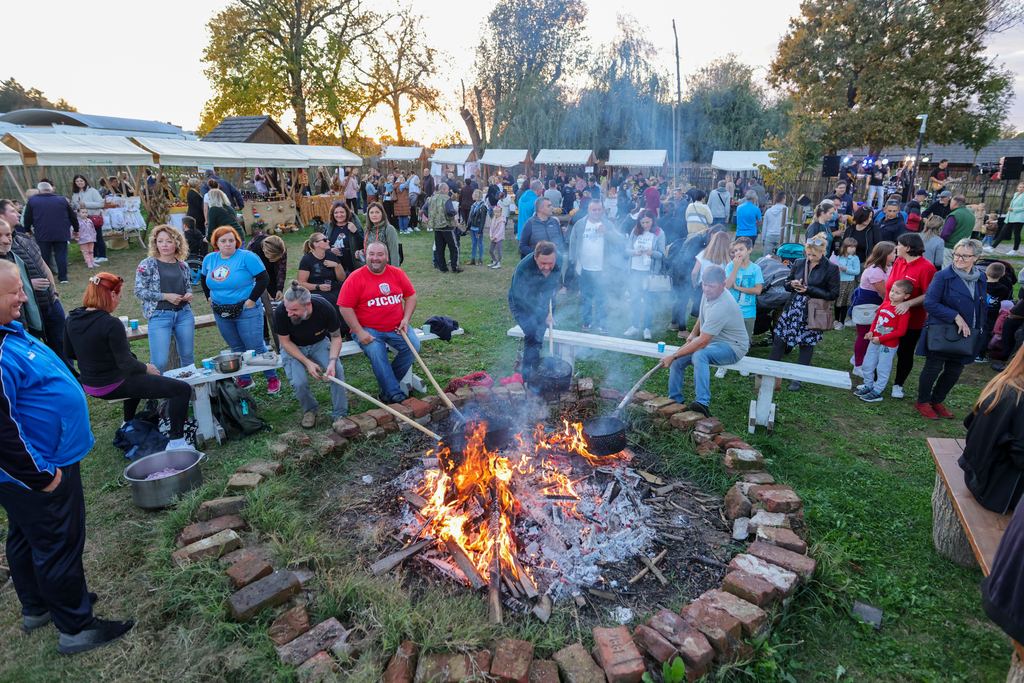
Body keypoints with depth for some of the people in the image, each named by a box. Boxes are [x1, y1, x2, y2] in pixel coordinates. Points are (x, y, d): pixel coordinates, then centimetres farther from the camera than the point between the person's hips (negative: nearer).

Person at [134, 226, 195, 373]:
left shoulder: (183, 265, 10)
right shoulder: (147, 265, -2)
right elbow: (139, 292, -5)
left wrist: (189, 295, -1)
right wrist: (165, 296, -15)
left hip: (184, 314, 4)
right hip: (160, 315, -4)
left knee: (187, 356, 12)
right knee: (159, 362, -8)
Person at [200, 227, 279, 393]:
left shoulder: (246, 257, -11)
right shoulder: (209, 259, 7)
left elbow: (264, 278, -14)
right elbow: (205, 279, 25)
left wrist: (252, 299, -15)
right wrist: (209, 297, 14)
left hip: (246, 311, -6)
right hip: (221, 313, 6)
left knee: (256, 348, -3)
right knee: (237, 349, 16)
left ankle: (272, 379, 10)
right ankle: (245, 379, 29)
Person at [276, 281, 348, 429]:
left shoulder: (326, 308, -29)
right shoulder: (280, 313, -30)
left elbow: (336, 337, -14)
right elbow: (285, 342, -15)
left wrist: (332, 361, -31)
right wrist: (307, 362, -26)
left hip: (320, 343, 0)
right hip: (293, 347, 0)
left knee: (337, 371, -24)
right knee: (299, 382, -23)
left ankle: (340, 415, -6)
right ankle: (310, 410, 10)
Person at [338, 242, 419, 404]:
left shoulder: (397, 274, 7)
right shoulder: (356, 278, -5)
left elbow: (411, 296, 14)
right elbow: (345, 307, -8)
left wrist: (406, 319, -2)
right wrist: (359, 332, -16)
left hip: (396, 328, 4)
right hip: (368, 330, -3)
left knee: (413, 345, -20)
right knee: (375, 351, -31)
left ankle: (387, 386, -5)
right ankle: (394, 394, -22)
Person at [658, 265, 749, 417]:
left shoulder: (721, 307, -32)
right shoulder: (708, 293, -3)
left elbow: (702, 343, -34)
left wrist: (673, 357, -31)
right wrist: (693, 333, 19)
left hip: (733, 347, -9)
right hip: (711, 340, 9)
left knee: (699, 355, -38)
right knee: (677, 359, -7)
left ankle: (703, 403, -38)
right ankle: (675, 399, 7)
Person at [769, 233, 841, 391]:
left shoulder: (832, 269, -7)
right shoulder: (799, 263, 4)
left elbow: (832, 294, -9)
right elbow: (787, 285, 14)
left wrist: (809, 289, -17)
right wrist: (792, 284, -10)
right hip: (793, 308, 4)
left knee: (807, 344, 6)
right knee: (779, 338, 5)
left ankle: (798, 378, 17)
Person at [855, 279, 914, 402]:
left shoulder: (903, 311, -17)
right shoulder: (885, 304, 4)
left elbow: (900, 331, -20)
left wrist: (880, 339, -21)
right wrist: (871, 331, 0)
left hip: (888, 345, -7)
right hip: (874, 342, 7)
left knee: (882, 370, 5)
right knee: (867, 366, 16)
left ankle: (877, 392, 16)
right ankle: (868, 386, 32)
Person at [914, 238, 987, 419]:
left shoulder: (981, 280, 7)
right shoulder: (943, 276, -10)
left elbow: (982, 308, 17)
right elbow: (929, 303, -16)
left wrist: (978, 330, 7)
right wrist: (955, 316, -21)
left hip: (965, 336, 6)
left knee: (955, 371, 12)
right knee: (933, 367, 3)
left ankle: (937, 401, 30)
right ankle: (922, 402, 20)